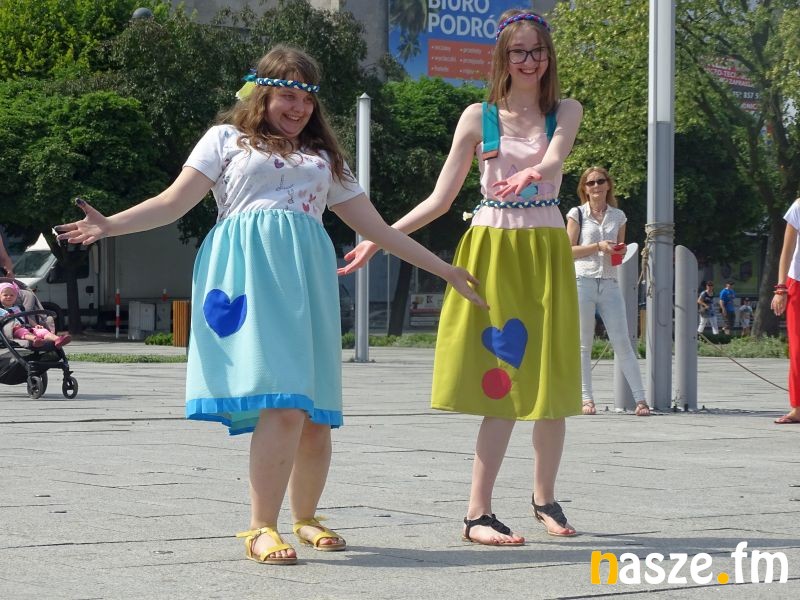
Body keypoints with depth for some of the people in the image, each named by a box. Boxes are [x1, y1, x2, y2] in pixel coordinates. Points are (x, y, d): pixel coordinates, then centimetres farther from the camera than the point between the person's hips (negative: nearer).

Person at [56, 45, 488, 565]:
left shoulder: (324, 157, 26)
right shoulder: (228, 138, 15)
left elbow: (376, 227, 25)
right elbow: (175, 202, 5)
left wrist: (444, 269, 22)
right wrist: (111, 225, -11)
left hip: (307, 276, 4)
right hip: (249, 269, -4)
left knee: (316, 413, -1)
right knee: (283, 403, -20)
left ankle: (305, 517, 20)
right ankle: (261, 527, -16)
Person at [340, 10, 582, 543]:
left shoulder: (565, 112, 6)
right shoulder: (478, 117, 4)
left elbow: (554, 159, -17)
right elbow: (440, 200, 4)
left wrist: (531, 174, -40)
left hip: (546, 253, 2)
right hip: (492, 253, -2)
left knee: (552, 382, 5)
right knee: (504, 386, -9)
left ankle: (545, 496, 26)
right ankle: (478, 514, -5)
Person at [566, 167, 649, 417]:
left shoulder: (618, 216, 13)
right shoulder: (577, 214, 5)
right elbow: (567, 251, 0)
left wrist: (620, 252, -2)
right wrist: (597, 247, -11)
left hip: (610, 284, 2)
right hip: (583, 281, -2)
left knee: (622, 342, -4)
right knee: (583, 344, 1)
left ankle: (640, 398, -7)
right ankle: (587, 398, 5)